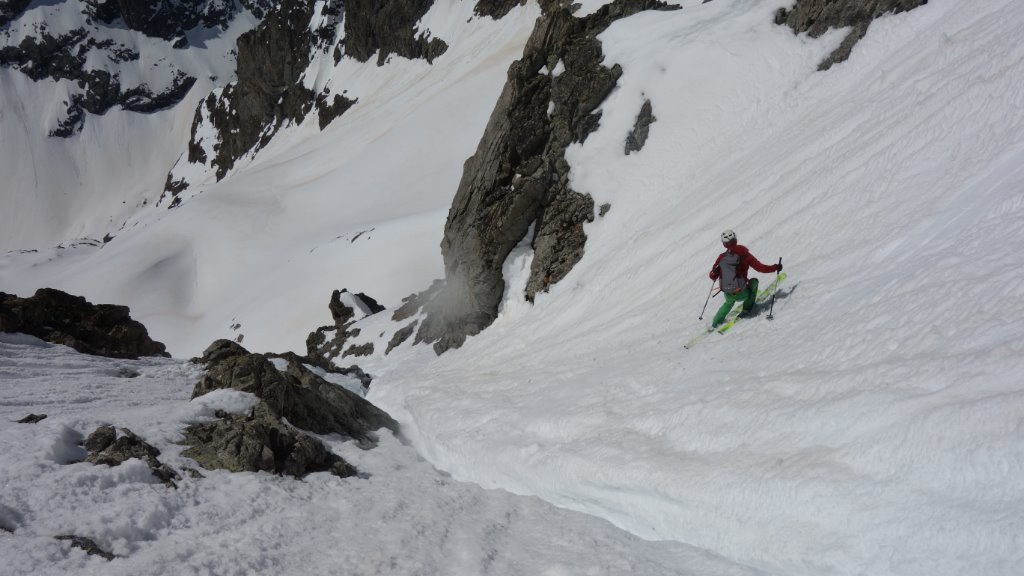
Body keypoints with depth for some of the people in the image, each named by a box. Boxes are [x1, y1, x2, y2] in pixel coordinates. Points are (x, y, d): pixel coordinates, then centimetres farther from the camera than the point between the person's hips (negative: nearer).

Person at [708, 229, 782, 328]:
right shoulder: (744, 255, -8)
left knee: (729, 302, 38)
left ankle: (716, 323, 33)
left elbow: (712, 276, -1)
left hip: (727, 294, 3)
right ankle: (747, 308, 21)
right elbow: (760, 268, -7)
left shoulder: (721, 257, -3)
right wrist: (776, 267, 5)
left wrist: (714, 274, 18)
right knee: (753, 281, 25)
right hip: (741, 294, -3)